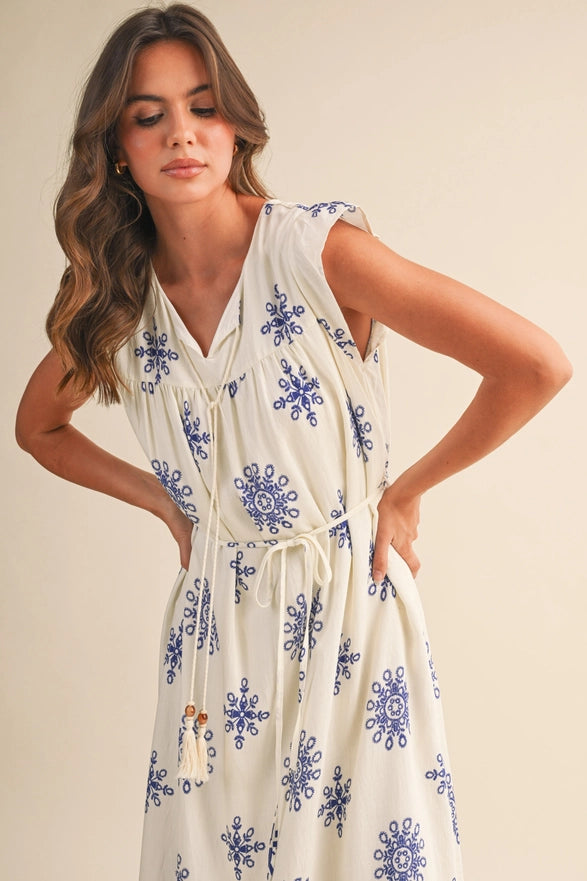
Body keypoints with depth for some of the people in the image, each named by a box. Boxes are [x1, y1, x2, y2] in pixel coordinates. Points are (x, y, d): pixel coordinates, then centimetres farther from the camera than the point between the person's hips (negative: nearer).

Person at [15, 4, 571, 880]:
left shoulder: (318, 249, -14)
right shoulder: (114, 301, 0)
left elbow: (537, 365, -17)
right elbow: (40, 426, 20)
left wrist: (406, 491, -7)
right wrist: (167, 503, 9)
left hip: (347, 613, -3)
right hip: (217, 630, 4)